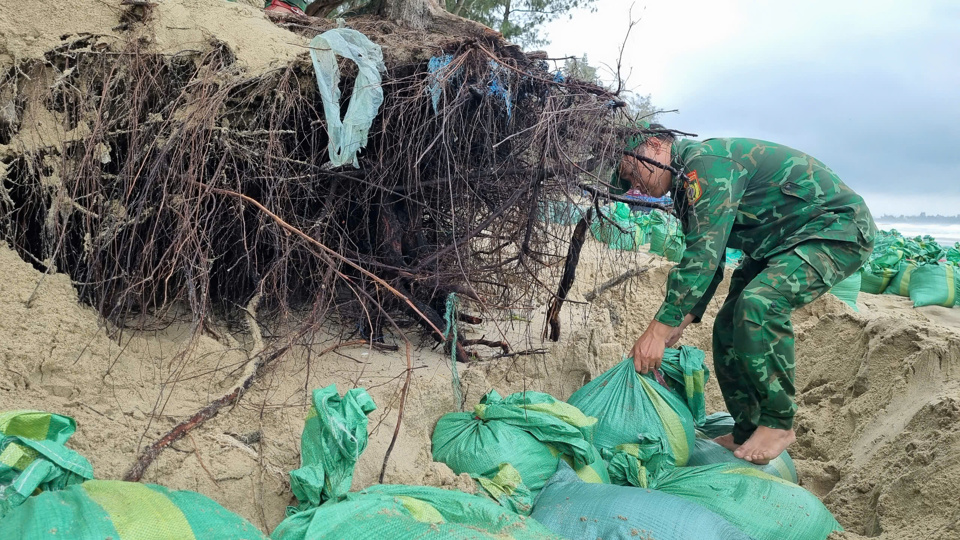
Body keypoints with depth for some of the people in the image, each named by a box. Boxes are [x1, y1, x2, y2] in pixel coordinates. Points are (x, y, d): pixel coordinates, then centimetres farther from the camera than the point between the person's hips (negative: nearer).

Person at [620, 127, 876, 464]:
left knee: (758, 303, -32)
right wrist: (680, 323, 3)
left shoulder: (706, 162, -24)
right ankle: (746, 434, 16)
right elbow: (707, 261, 13)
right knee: (728, 329, 3)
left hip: (837, 229, -10)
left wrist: (660, 328, -31)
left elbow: (704, 254, -32)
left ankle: (778, 423, -15)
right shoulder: (687, 184, 8)